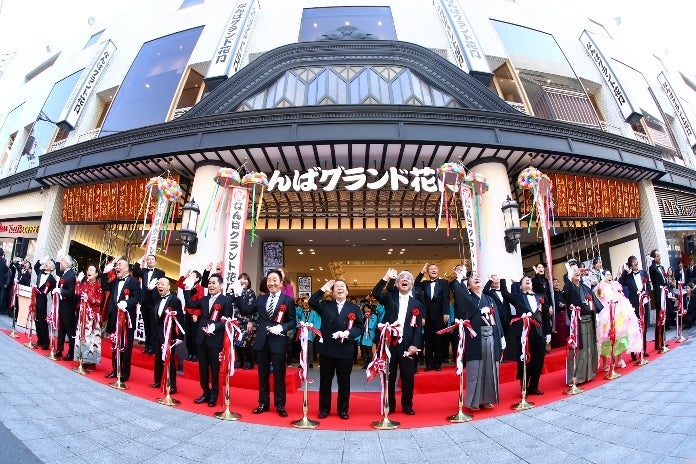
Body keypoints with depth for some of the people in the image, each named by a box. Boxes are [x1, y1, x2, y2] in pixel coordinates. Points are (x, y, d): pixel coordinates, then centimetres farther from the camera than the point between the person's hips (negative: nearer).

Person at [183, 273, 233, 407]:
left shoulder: (226, 301, -9)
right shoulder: (204, 299, 12)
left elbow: (227, 321, -12)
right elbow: (190, 304, 9)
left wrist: (215, 326, -26)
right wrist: (187, 289, 2)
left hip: (215, 340, -6)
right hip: (202, 339, 6)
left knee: (215, 370, 7)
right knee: (203, 368, 15)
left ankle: (214, 395, 22)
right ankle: (205, 393, 30)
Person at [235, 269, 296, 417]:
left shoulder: (288, 301, -3)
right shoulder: (260, 299, 9)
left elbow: (293, 322, -4)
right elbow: (245, 311, 4)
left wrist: (281, 328, -21)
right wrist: (238, 295, -4)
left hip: (278, 342, -4)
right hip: (262, 342, 4)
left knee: (279, 375, 6)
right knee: (263, 375, 14)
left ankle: (280, 405, 19)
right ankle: (263, 403, 27)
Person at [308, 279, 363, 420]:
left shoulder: (354, 308, 5)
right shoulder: (325, 305, 7)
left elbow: (359, 327, -1)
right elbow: (312, 302, -11)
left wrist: (348, 333, -19)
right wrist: (323, 288, -12)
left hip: (345, 351, 0)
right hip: (327, 349, 1)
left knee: (344, 382, 9)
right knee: (325, 381, 10)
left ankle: (343, 410, 24)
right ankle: (324, 409, 23)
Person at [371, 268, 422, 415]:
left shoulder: (417, 303, 9)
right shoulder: (390, 297, 8)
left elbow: (419, 326, 3)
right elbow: (375, 293, -12)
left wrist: (414, 345, -7)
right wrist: (386, 278, -16)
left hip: (407, 345, 1)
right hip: (389, 343, 0)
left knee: (408, 377, 6)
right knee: (389, 376, 8)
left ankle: (407, 406, 22)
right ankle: (389, 405, 21)